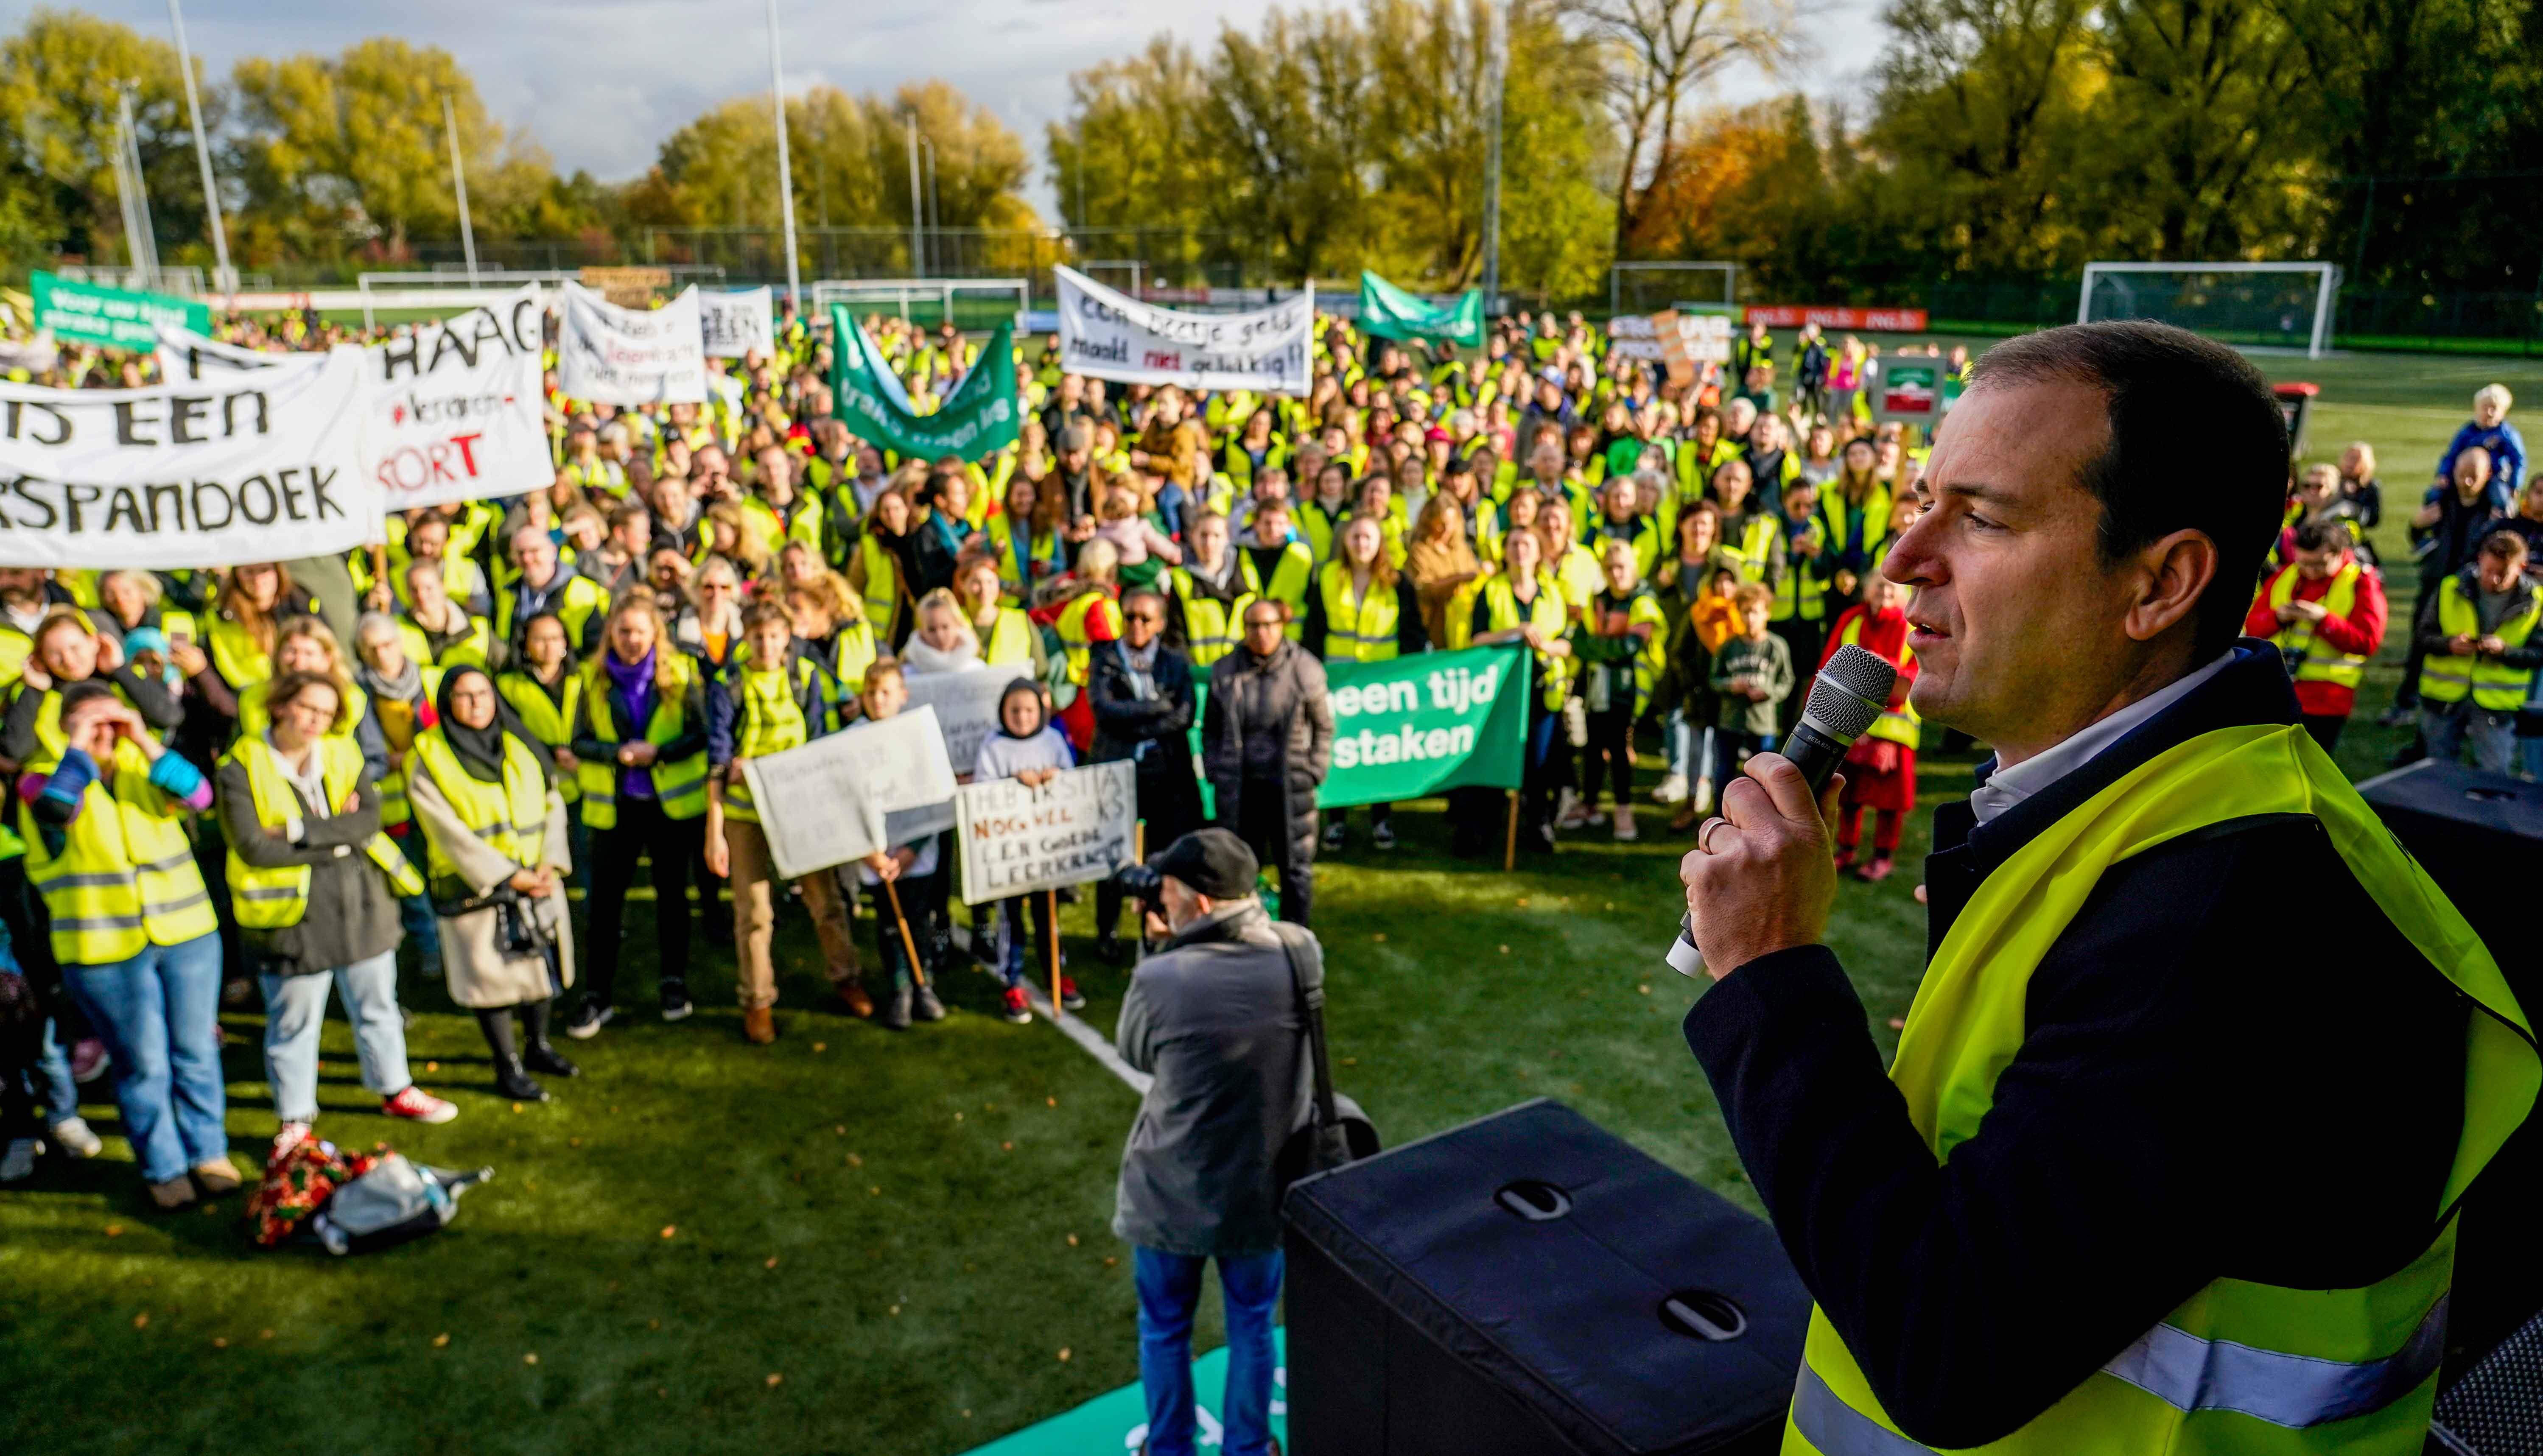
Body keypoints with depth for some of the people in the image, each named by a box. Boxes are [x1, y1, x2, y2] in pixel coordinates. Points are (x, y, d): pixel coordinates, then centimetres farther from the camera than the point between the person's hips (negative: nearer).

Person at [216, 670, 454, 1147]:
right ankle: (294, 1119, 25)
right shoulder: (240, 768, -7)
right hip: (293, 912, -4)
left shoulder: (344, 755, 5)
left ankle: (395, 1091, 37)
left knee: (377, 1008, 19)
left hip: (362, 904, 4)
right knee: (294, 1022, 8)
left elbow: (370, 818, -9)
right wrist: (338, 839, -14)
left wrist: (301, 830, -20)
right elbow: (253, 847, -17)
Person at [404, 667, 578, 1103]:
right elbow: (451, 834, -13)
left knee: (541, 963, 14)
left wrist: (551, 863, -9)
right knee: (493, 975, 2)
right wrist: (510, 876, -17)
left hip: (539, 882, 5)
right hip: (475, 887, -5)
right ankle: (508, 1067, 16)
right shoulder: (430, 759, -7)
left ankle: (538, 1046, 34)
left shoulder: (520, 747, 8)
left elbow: (553, 806, 7)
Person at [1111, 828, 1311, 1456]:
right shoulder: (1301, 954, -16)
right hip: (1263, 1191, 2)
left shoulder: (1161, 979, -26)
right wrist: (1182, 945, 5)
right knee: (1252, 1327, 26)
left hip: (1170, 1197, -2)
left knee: (1164, 1331, 23)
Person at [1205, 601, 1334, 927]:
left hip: (1291, 787, -2)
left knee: (1296, 868, 5)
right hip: (1240, 787, 2)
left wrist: (1313, 773, -2)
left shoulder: (1305, 669, -4)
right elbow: (1210, 729, 12)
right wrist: (1215, 774, 4)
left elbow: (1324, 727, 5)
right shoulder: (1225, 672, 2)